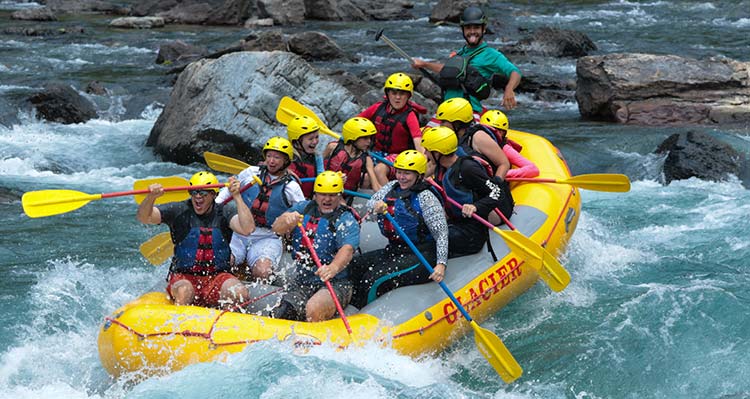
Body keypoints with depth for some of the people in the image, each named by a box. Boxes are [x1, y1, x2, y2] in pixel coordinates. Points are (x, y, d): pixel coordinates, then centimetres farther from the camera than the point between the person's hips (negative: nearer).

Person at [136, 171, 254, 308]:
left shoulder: (223, 213, 3)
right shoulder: (179, 211, -1)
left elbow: (248, 229, -15)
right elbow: (143, 217, -11)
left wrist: (237, 197, -18)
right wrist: (151, 197, -32)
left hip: (217, 275, 2)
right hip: (183, 276, -2)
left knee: (240, 293, -27)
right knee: (184, 291, -36)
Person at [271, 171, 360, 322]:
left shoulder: (346, 220, -6)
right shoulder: (303, 208, 9)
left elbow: (347, 249, -24)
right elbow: (277, 229, -4)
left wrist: (333, 268, -46)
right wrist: (287, 220, -29)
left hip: (336, 283, -5)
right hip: (302, 282, 5)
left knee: (315, 309, -31)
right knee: (282, 313, -13)